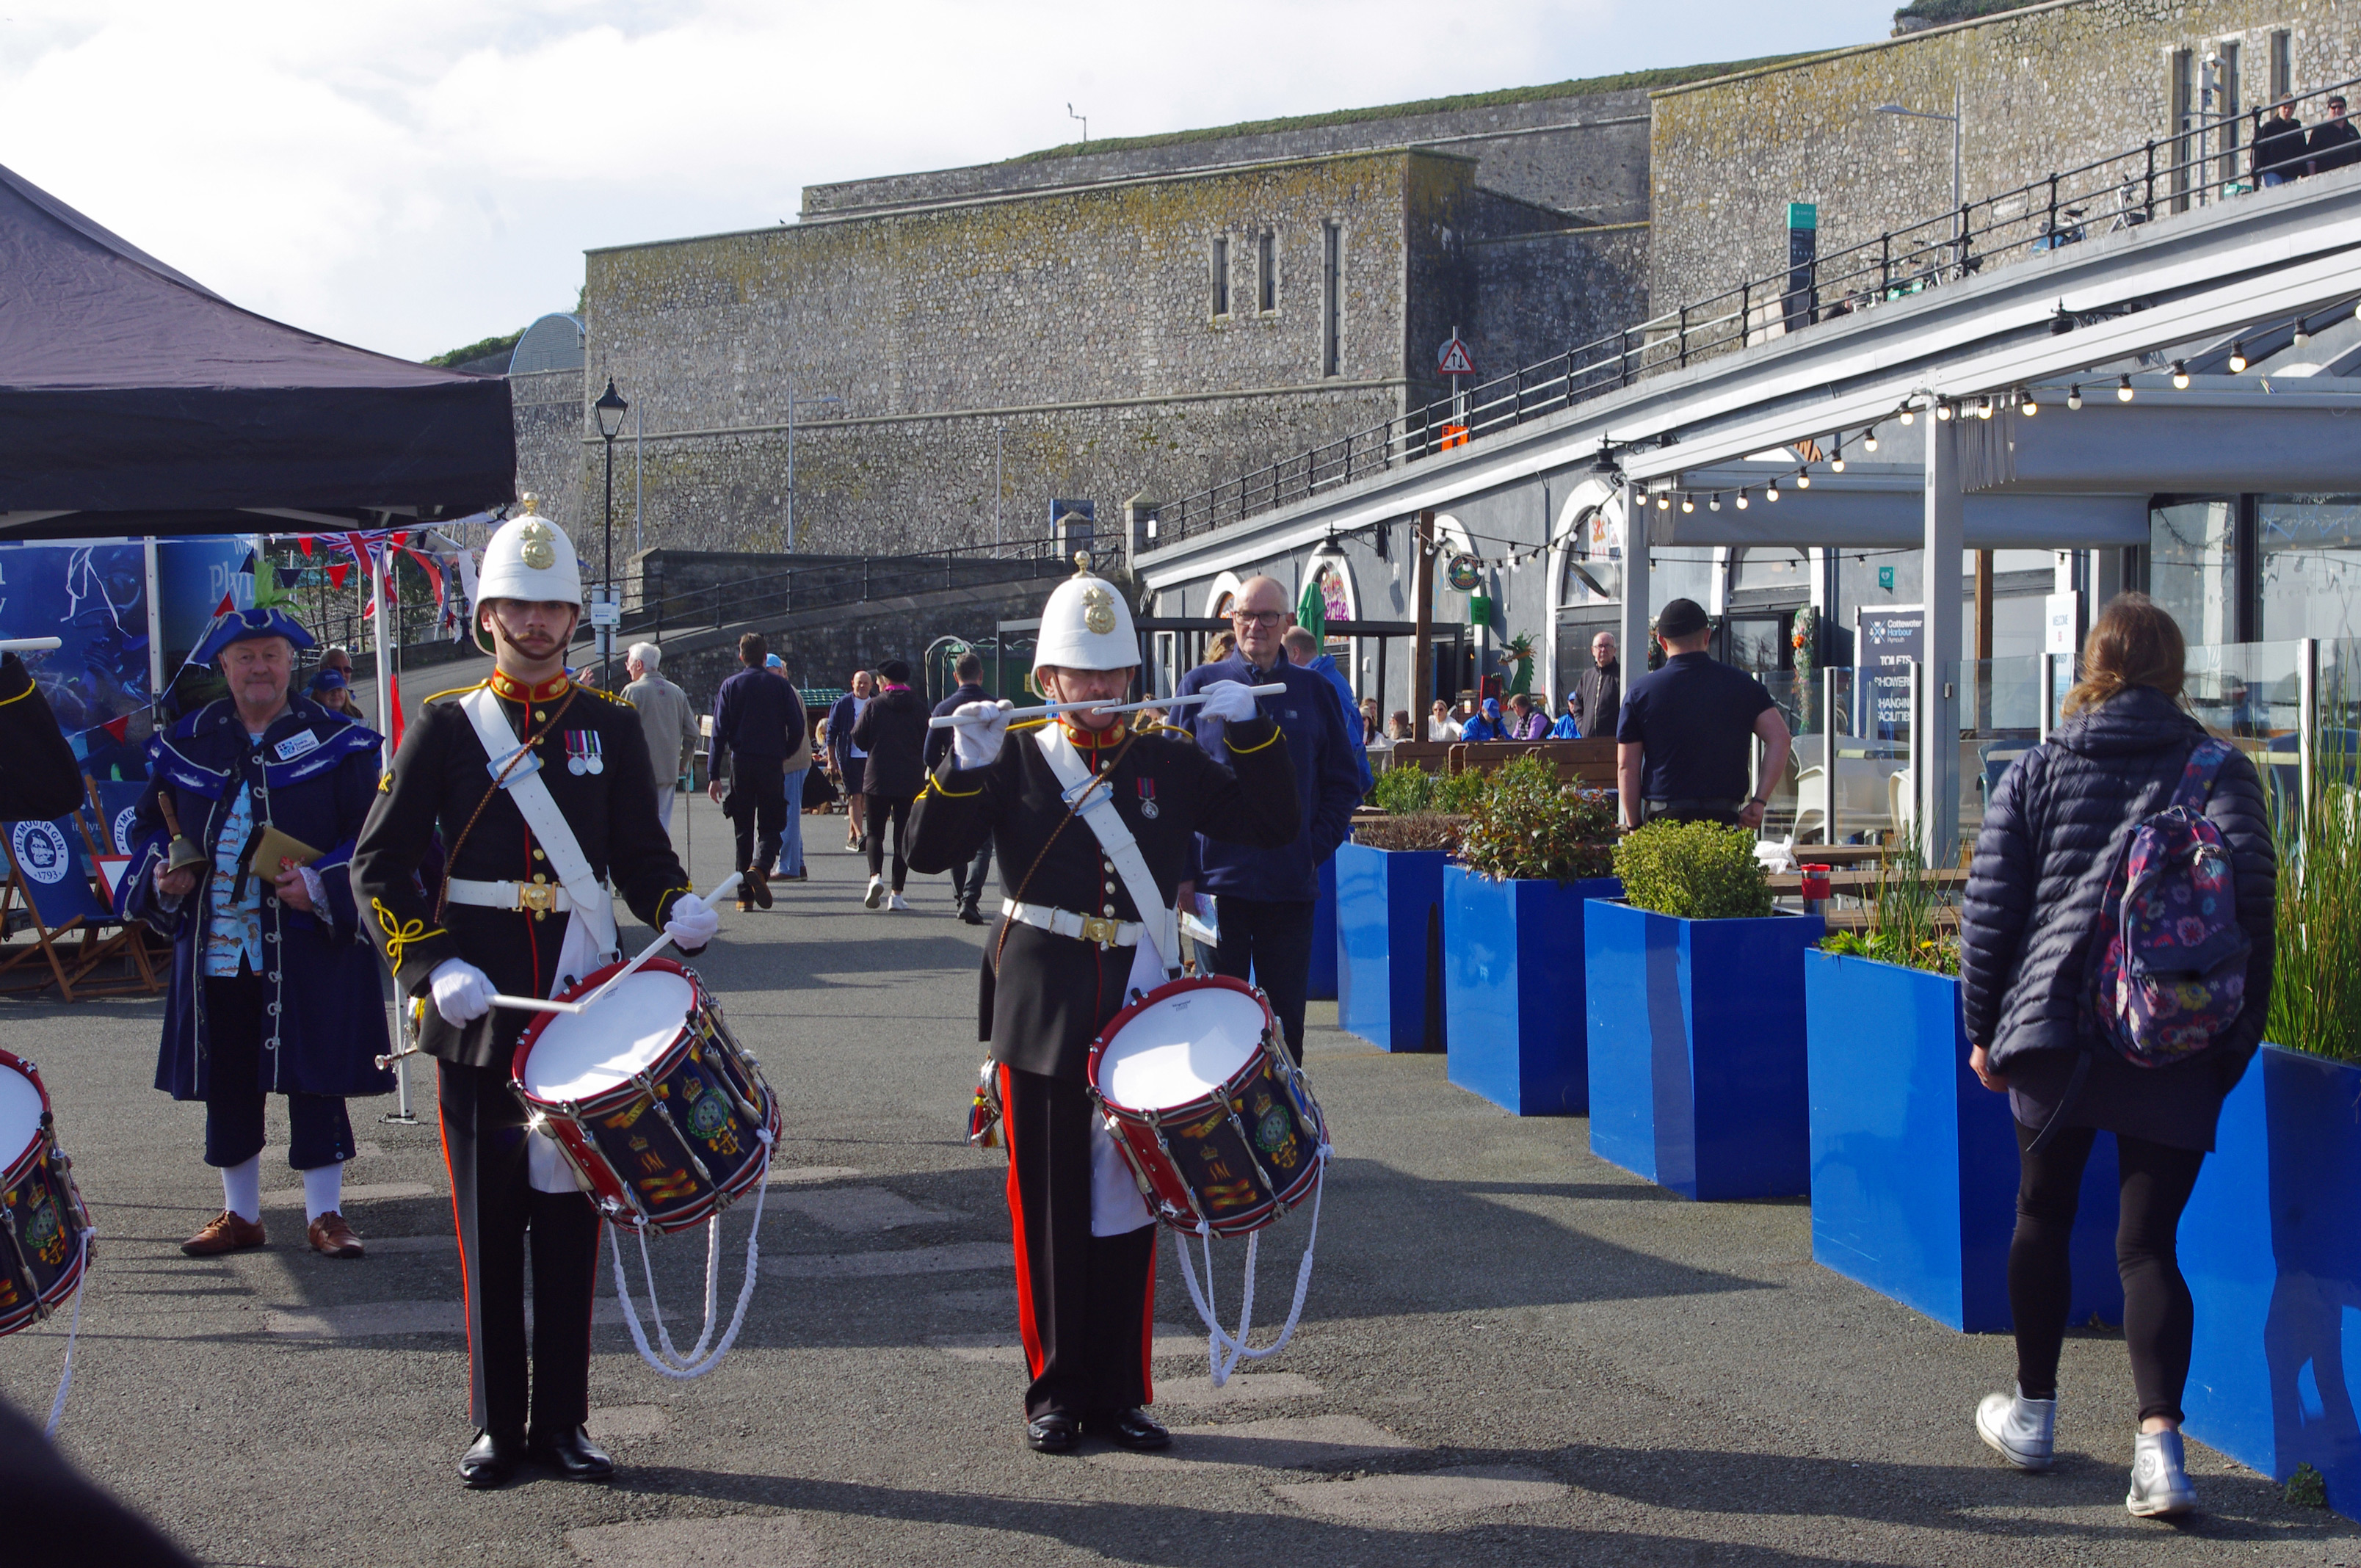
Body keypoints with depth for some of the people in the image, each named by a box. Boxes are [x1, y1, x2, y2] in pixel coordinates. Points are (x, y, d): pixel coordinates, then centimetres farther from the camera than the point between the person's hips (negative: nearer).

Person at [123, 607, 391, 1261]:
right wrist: (164, 875, -4)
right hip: (214, 949, 3)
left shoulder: (335, 743, -1)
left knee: (314, 1081, -1)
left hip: (307, 951, -3)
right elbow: (151, 827, 16)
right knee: (226, 1084, 10)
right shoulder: (188, 743, 9)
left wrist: (321, 885, -18)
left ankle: (325, 1215, 9)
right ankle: (240, 1214, 23)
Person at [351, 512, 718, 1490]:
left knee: (569, 1208, 5)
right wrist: (431, 966, -14)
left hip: (585, 1003, 1)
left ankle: (562, 1420, 14)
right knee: (489, 1216, 4)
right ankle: (497, 1425, 14)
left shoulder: (612, 725, 7)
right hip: (479, 1005, -1)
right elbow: (380, 865, -1)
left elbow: (640, 853, 10)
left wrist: (677, 910, -12)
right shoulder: (445, 726, 1)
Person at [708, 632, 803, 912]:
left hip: (740, 763, 1)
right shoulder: (780, 686, 1)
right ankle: (761, 866, -24)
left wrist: (714, 775, -2)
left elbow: (719, 732, -2)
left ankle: (744, 895, 5)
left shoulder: (730, 686, 3)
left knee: (743, 829, 7)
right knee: (771, 826, 6)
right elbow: (797, 728, -2)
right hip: (772, 763, -1)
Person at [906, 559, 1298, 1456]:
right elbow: (930, 851, -4)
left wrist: (1250, 731, -4)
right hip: (1043, 1012, -2)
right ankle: (1056, 1393, 14)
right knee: (1049, 1209, 4)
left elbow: (1271, 828, 5)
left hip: (1141, 1009, 2)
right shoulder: (1014, 759, 3)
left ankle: (1120, 1393, 15)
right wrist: (965, 766, -17)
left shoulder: (1167, 761, 9)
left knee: (1127, 1208, 6)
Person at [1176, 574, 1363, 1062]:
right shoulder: (1200, 685, 5)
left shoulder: (1314, 690, 9)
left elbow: (1346, 780, 12)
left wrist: (1316, 847, -2)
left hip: (1290, 885, 1)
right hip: (1217, 880, -1)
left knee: (1285, 1017, 7)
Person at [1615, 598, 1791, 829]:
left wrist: (1634, 827, 8)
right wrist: (1760, 801, -2)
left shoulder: (1641, 691, 3)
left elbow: (1627, 767, 2)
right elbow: (1780, 739, -3)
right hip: (1724, 818, 1)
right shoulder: (1741, 684, 7)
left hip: (1663, 818, -1)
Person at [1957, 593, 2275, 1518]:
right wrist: (2237, 1038, -1)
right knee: (2149, 1241, 1)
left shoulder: (2036, 773, 6)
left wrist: (1984, 1027, 11)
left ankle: (2033, 1415, 29)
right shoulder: (2221, 773, 3)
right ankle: (2159, 1443, -15)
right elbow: (2251, 894, -7)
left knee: (2042, 1218, 18)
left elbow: (1990, 907, 3)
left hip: (2050, 1030, 1)